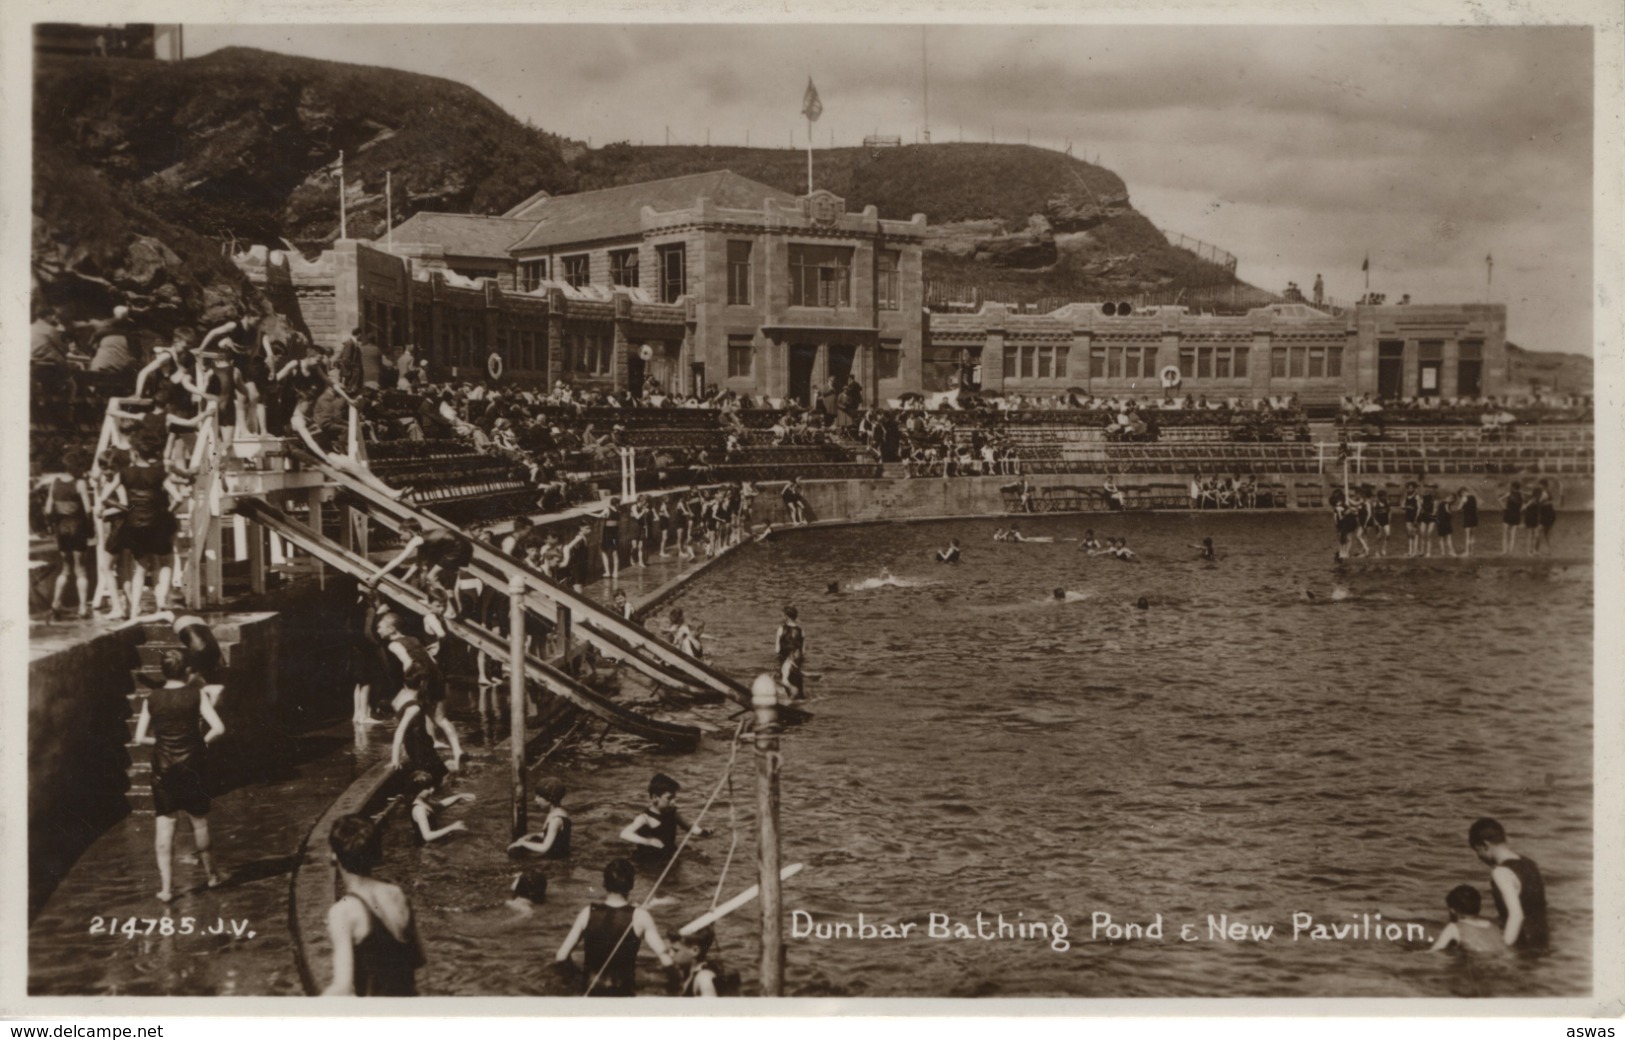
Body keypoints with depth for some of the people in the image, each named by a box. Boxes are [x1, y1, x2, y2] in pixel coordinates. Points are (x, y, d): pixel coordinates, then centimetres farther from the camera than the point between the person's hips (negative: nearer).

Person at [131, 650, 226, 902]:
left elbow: (140, 737, -2)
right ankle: (211, 874, 29)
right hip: (191, 766, -1)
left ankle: (166, 887, 0)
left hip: (163, 768, 1)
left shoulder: (152, 699, -1)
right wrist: (203, 741, 3)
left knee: (164, 826, 3)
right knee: (200, 822, 14)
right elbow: (219, 729, -15)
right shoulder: (197, 695, -6)